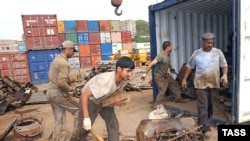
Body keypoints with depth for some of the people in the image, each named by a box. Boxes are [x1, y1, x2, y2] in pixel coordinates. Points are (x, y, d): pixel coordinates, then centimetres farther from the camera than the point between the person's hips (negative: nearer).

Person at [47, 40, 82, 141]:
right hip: (58, 94, -10)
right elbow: (61, 83, -27)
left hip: (51, 93, 10)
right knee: (79, 110, 4)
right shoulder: (64, 63, -19)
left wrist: (69, 80, 13)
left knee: (59, 121, 15)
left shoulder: (56, 59, 13)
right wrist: (70, 88, -10)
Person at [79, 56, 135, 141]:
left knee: (113, 123, 1)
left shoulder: (124, 81, -17)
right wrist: (86, 117, -39)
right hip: (90, 100, -6)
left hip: (104, 100, 6)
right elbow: (84, 95, -38)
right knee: (84, 127, 2)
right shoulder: (105, 81, -40)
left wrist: (116, 99, -18)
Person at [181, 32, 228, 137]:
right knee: (203, 106, -5)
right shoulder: (196, 53, -1)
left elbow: (224, 65, 6)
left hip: (213, 84, 3)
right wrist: (184, 79, 1)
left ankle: (203, 123, 36)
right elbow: (189, 66, 4)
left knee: (210, 105, 15)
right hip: (200, 84, -3)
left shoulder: (218, 52, 2)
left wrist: (225, 75, -14)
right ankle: (205, 128, -1)